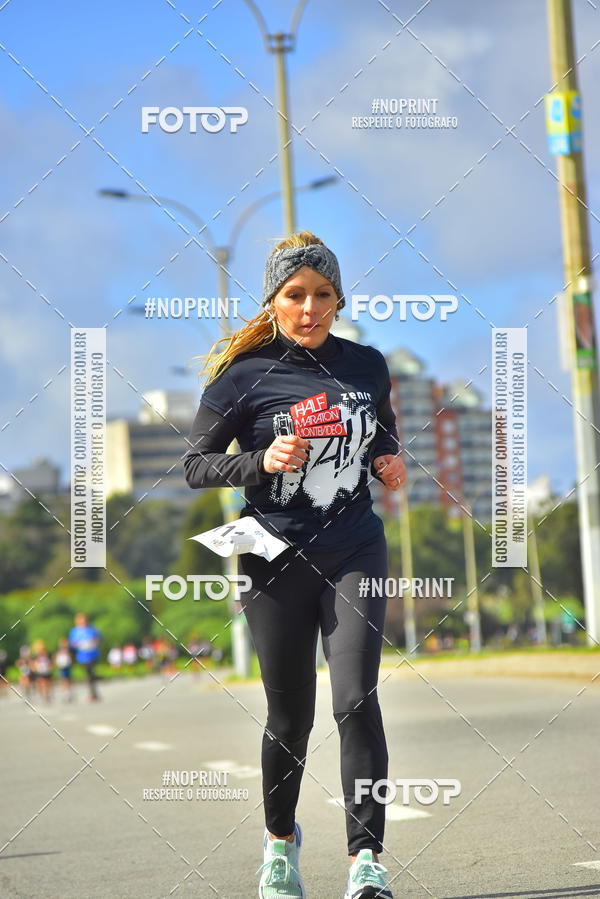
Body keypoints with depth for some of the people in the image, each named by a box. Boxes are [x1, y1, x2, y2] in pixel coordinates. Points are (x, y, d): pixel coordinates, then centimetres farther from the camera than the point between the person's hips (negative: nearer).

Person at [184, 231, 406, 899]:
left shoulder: (367, 366, 5)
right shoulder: (243, 375, -5)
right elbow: (196, 464, -3)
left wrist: (390, 461, 3)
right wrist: (262, 461, -19)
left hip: (355, 550, 2)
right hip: (277, 557, -1)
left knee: (356, 700, -14)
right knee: (290, 713, 8)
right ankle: (279, 839, 34)